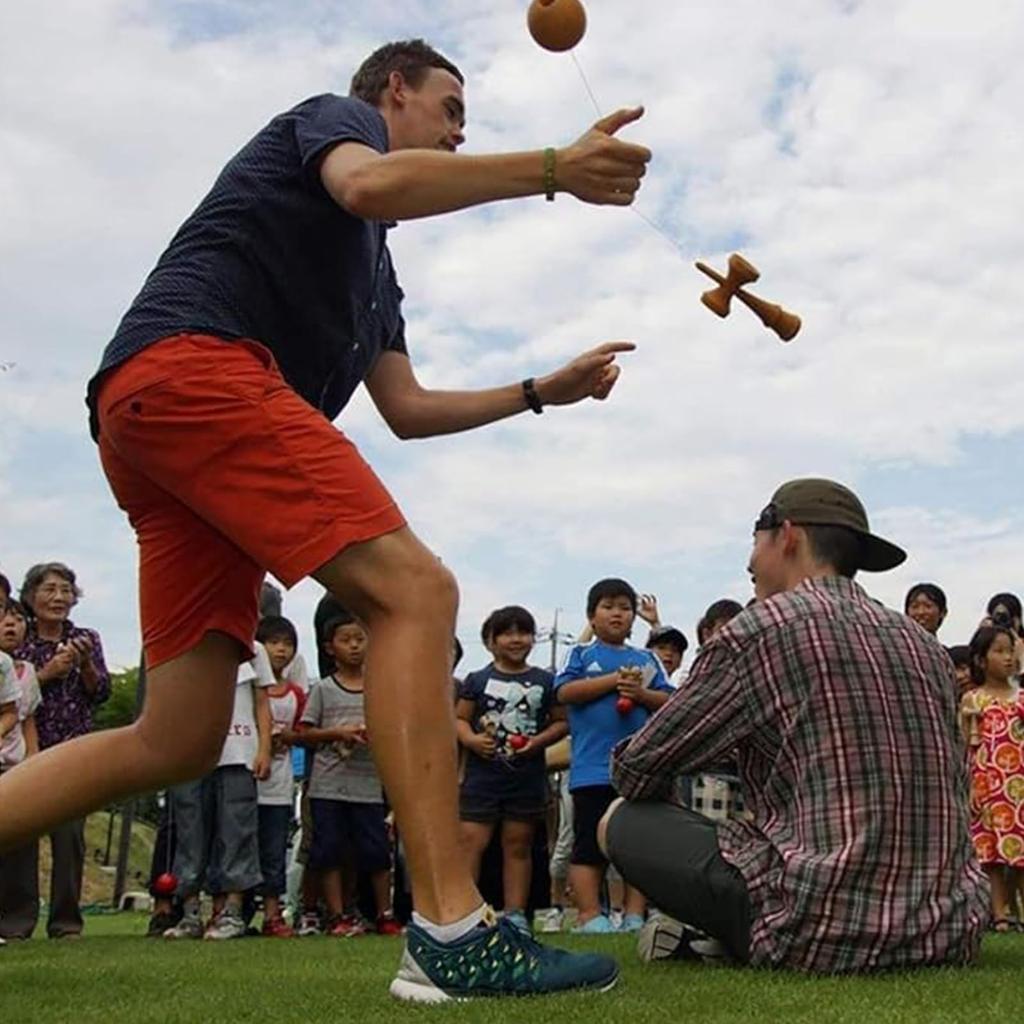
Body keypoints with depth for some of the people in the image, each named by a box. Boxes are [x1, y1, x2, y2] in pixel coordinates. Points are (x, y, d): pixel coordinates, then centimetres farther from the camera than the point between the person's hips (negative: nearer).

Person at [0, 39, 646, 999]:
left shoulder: (375, 272, 37)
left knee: (177, 740, 2)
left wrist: (542, 391, 31)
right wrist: (553, 167, -16)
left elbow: (406, 409, 33)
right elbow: (368, 184, -12)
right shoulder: (338, 114, 14)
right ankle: (450, 935, -29)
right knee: (413, 589, -20)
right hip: (192, 362, -10)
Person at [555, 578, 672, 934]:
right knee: (590, 845, -2)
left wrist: (641, 693, -10)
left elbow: (669, 701, 10)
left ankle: (634, 915, 11)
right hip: (592, 768, -3)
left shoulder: (647, 660, 16)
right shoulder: (581, 654, 8)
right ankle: (589, 915, 1)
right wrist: (614, 680, -11)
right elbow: (565, 692, -7)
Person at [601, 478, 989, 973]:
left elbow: (635, 772, 1)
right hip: (947, 933, 6)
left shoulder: (760, 628, -5)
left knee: (623, 822, 10)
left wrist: (636, 775, 26)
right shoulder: (925, 644, 11)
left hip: (820, 935, -6)